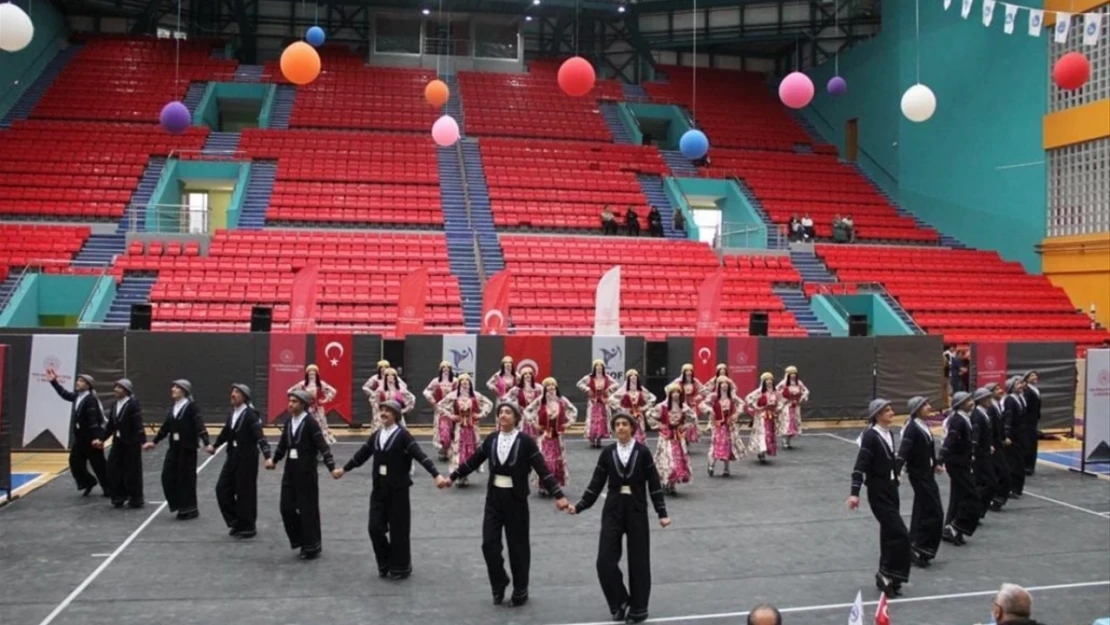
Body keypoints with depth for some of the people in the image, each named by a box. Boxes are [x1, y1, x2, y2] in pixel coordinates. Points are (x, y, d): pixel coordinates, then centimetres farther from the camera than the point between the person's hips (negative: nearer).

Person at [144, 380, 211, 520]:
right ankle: (179, 505, 18)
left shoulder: (192, 407, -11)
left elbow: (199, 426, -20)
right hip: (173, 447, 7)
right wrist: (154, 442, 21)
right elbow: (165, 427, 18)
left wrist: (207, 444, -30)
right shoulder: (172, 408, 10)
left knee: (186, 478, 0)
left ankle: (189, 509, 13)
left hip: (187, 448, -7)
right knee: (167, 476, 4)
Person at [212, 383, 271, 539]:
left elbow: (260, 436, -25)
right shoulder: (231, 412, 5)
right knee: (222, 488, 8)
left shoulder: (250, 414, -16)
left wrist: (267, 456, -35)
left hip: (247, 459, -7)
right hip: (232, 457, 7)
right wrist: (215, 445, 35)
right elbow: (226, 432, 21)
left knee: (245, 493, 1)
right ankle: (235, 522, 21)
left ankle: (247, 527, 16)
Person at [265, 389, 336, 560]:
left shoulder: (311, 423, -13)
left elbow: (323, 447, -18)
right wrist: (274, 460, 26)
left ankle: (312, 546, 15)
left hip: (306, 472, -6)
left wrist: (332, 467, -26)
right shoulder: (288, 421, 5)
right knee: (287, 507, 6)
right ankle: (300, 539, 24)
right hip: (290, 470, 6)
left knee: (308, 509, 1)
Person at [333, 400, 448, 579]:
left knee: (398, 529, 2)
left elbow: (420, 455, -20)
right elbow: (362, 454, 20)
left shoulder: (402, 435, -11)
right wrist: (344, 469, 29)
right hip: (378, 488, 5)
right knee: (374, 527, 4)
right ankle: (385, 563, 24)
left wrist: (436, 475, -31)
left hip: (397, 489, -5)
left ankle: (400, 567, 18)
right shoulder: (376, 435, 7)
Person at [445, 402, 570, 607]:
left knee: (517, 545, 5)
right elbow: (472, 461, 13)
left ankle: (520, 591, 22)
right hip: (494, 497, 3)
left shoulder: (525, 441, -10)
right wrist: (452, 477, 18)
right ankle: (499, 584, 24)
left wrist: (558, 495, -19)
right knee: (489, 543, 1)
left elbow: (543, 469, -13)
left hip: (515, 499, -3)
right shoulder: (491, 440, 2)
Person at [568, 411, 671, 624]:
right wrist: (579, 506, -2)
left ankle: (638, 608, 20)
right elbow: (596, 483, 4)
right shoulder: (607, 452, 1)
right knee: (605, 560, -3)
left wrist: (662, 513, -8)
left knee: (638, 560, 5)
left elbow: (654, 484, -3)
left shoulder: (642, 451, -4)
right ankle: (620, 602, 17)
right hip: (613, 509, 2)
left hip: (636, 510, -2)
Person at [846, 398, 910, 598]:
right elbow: (860, 466, -21)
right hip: (878, 492, -8)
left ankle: (886, 576, 24)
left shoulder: (889, 434, 7)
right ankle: (888, 574, 1)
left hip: (891, 488, 8)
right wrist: (855, 493, -27)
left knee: (889, 534, 13)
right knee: (900, 534, -12)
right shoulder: (870, 436, -16)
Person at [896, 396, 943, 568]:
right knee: (934, 511, -7)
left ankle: (915, 549, 23)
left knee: (922, 511, 14)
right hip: (918, 474, -9)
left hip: (926, 473, 9)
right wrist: (896, 473, -36)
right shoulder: (912, 428, -20)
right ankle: (920, 548, 1)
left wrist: (935, 465, 33)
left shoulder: (923, 425, 7)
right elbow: (903, 452, -27)